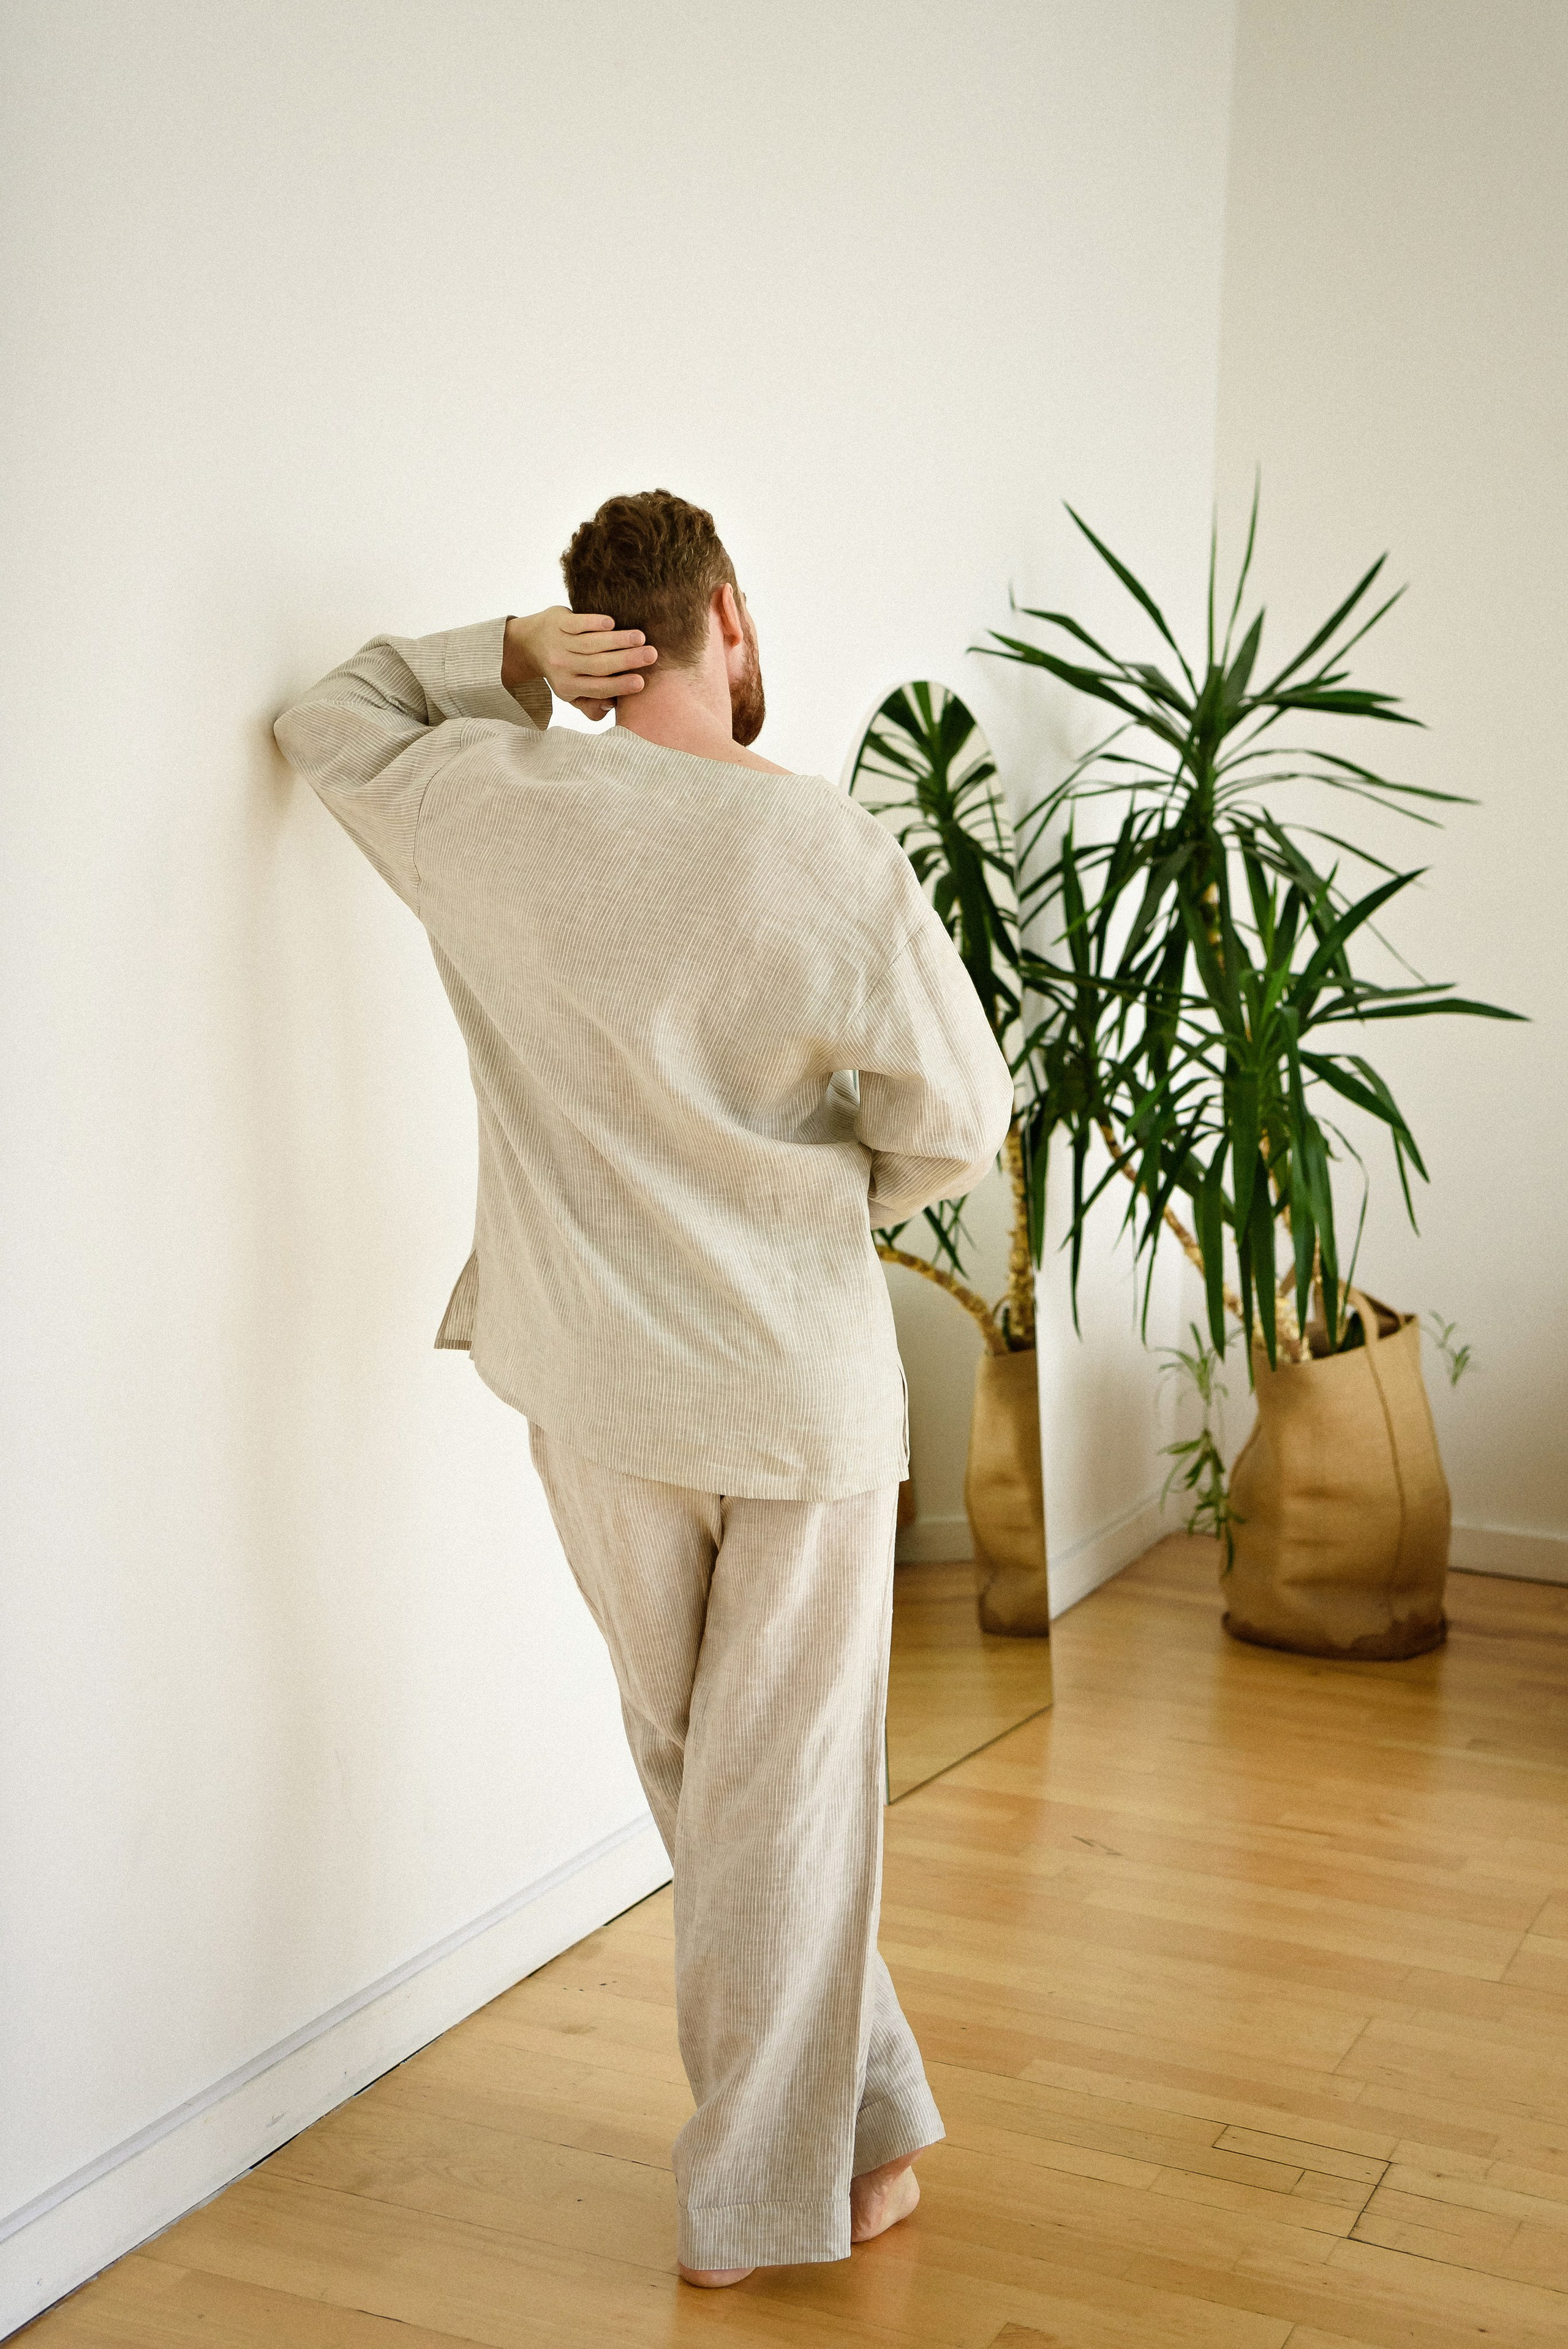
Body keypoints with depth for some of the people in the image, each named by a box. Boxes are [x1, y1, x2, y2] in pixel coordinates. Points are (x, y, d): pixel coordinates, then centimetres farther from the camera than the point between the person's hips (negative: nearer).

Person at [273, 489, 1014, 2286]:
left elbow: (325, 717, 14)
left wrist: (509, 657, 0)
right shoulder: (829, 849, -16)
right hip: (801, 1380, -3)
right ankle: (763, 2195, 24)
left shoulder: (486, 807, -7)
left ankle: (849, 2110, 35)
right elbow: (954, 1122, -10)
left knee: (692, 1769, 21)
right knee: (786, 1790, 11)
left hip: (599, 1390, 3)